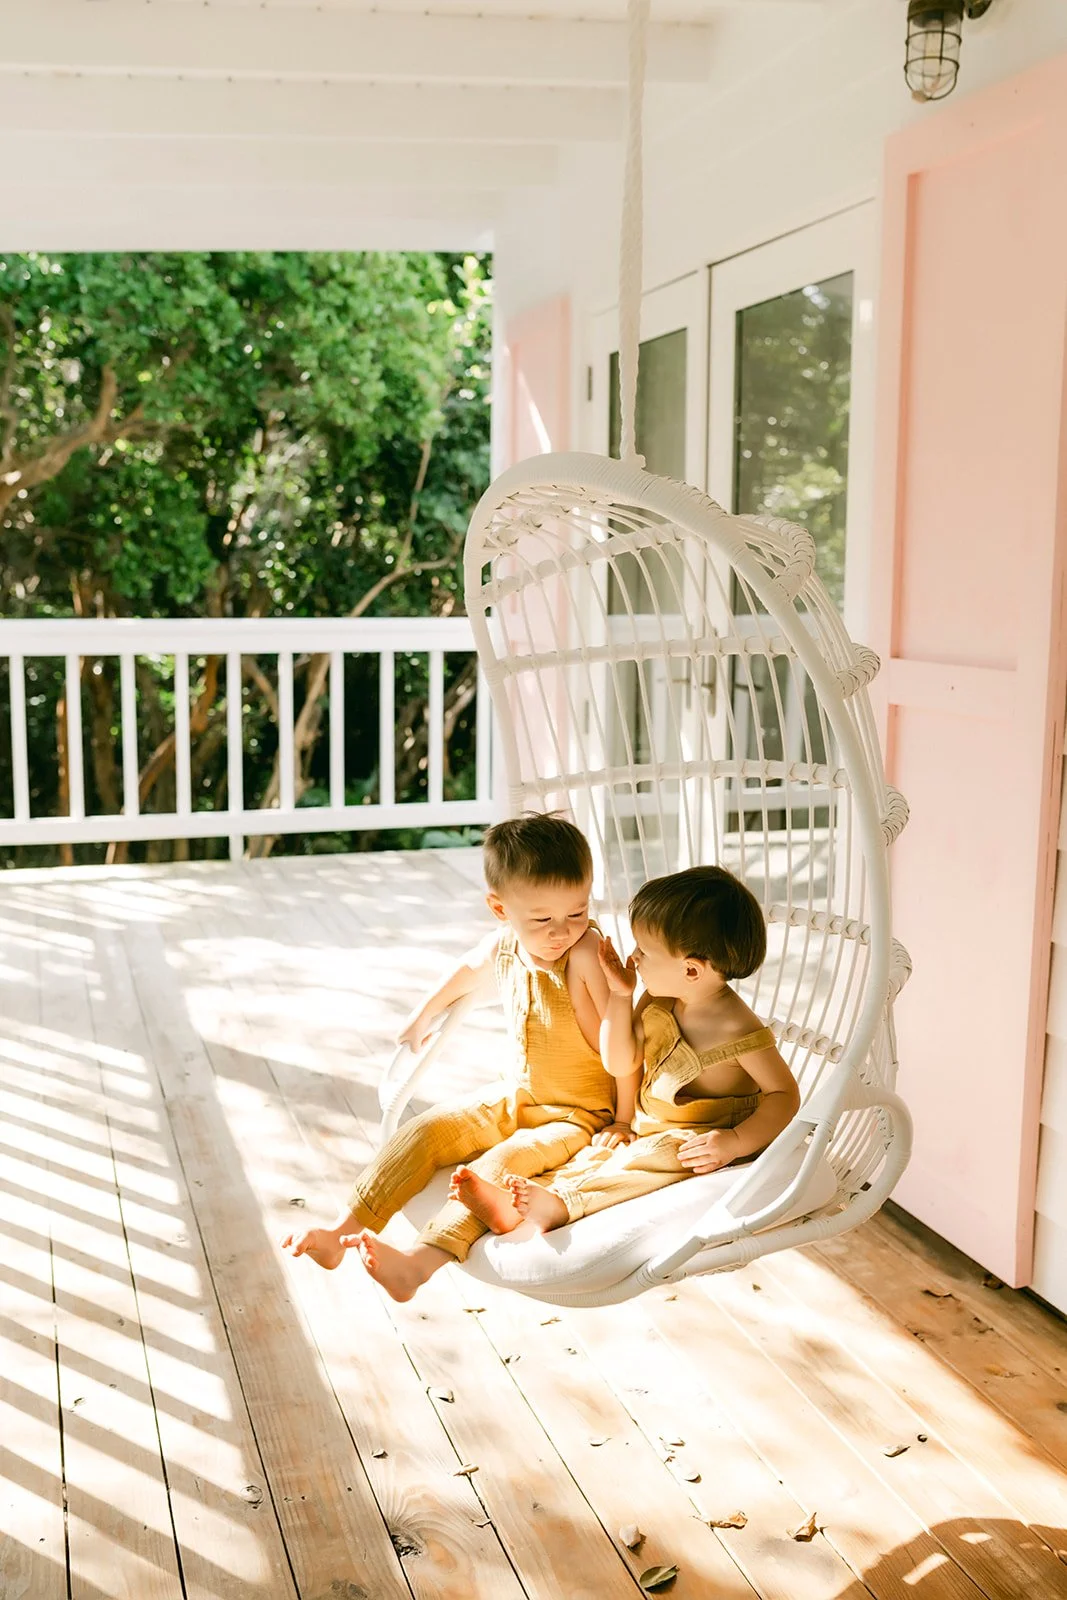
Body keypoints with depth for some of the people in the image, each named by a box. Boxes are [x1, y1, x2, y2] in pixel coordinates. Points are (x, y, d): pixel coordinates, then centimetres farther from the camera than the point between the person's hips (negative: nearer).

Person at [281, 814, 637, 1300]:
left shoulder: (587, 953, -26)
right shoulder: (501, 948, -5)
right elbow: (468, 973, 20)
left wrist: (625, 1121, -18)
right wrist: (423, 1016, 32)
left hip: (580, 1116, -7)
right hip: (516, 1097, 7)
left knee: (502, 1161, -30)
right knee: (424, 1131, -5)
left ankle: (417, 1263, -45)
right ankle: (344, 1231, -11)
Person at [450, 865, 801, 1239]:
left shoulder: (739, 1031, -21)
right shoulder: (656, 1002, 1)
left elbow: (785, 1093, -15)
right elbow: (620, 1061, 8)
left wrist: (737, 1142, -28)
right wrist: (620, 995, -2)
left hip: (696, 1141, -8)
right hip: (648, 1126, 8)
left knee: (648, 1161, -32)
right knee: (595, 1153, -10)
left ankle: (559, 1204, -47)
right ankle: (519, 1202, -30)